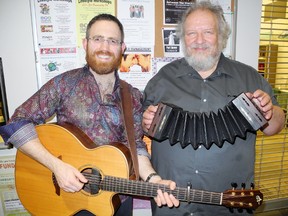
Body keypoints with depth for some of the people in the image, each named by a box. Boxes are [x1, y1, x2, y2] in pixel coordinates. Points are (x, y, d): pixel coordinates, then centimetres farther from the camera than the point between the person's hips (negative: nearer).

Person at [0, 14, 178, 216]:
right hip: (70, 197, -2)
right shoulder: (65, 84, -12)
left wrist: (152, 179, -22)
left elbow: (135, 146, -5)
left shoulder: (133, 97, -3)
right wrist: (57, 165, -23)